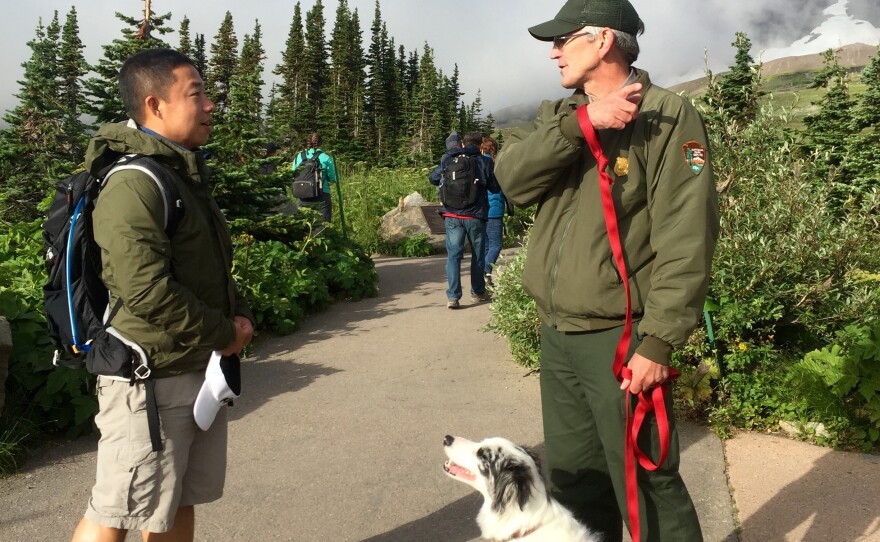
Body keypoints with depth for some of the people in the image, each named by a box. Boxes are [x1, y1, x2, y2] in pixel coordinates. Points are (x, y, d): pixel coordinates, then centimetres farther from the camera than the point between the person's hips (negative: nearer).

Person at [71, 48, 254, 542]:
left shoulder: (186, 174, 14)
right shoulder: (134, 184, -18)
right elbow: (147, 291, -27)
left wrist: (240, 314, 3)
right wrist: (223, 334, -15)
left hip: (200, 369, 9)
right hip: (149, 377, -9)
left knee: (180, 502, 18)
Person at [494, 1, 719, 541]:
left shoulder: (666, 116, -9)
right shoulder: (560, 115, 13)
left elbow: (685, 239, -16)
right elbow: (513, 174, -6)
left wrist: (658, 342, -20)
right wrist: (580, 121, -18)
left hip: (619, 339, -6)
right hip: (556, 334, 7)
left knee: (645, 485, 3)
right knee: (573, 478, 19)